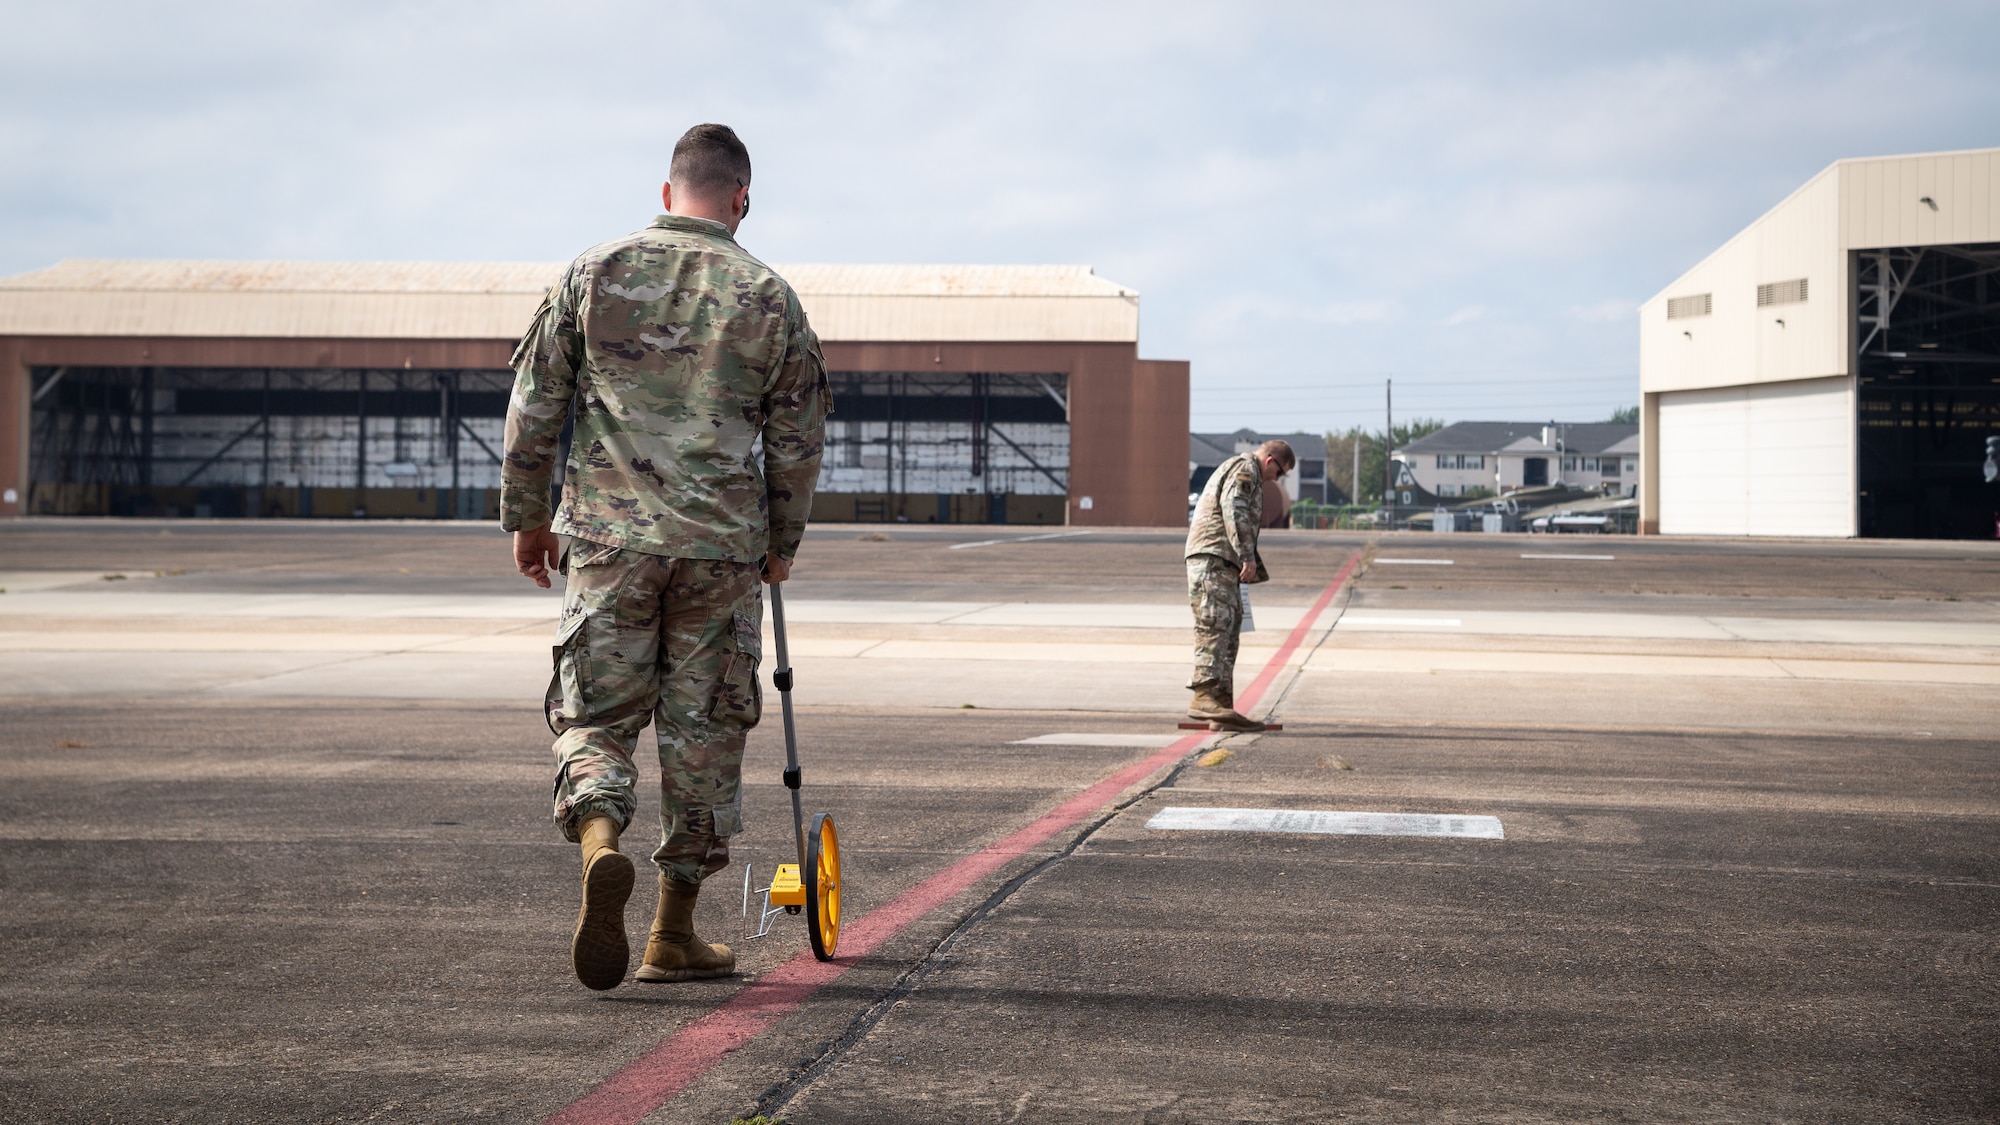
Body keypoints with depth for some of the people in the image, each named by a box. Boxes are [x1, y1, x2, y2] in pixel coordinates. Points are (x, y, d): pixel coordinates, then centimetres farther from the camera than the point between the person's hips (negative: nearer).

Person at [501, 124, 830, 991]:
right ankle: (675, 934, 13)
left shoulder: (594, 273, 4)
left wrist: (526, 516, 14)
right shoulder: (768, 297, 3)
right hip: (722, 544, 0)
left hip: (606, 536, 0)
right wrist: (782, 542, 19)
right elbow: (798, 439, 6)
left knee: (594, 713, 8)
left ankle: (600, 842, -22)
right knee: (704, 727, 8)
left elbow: (534, 406, 4)